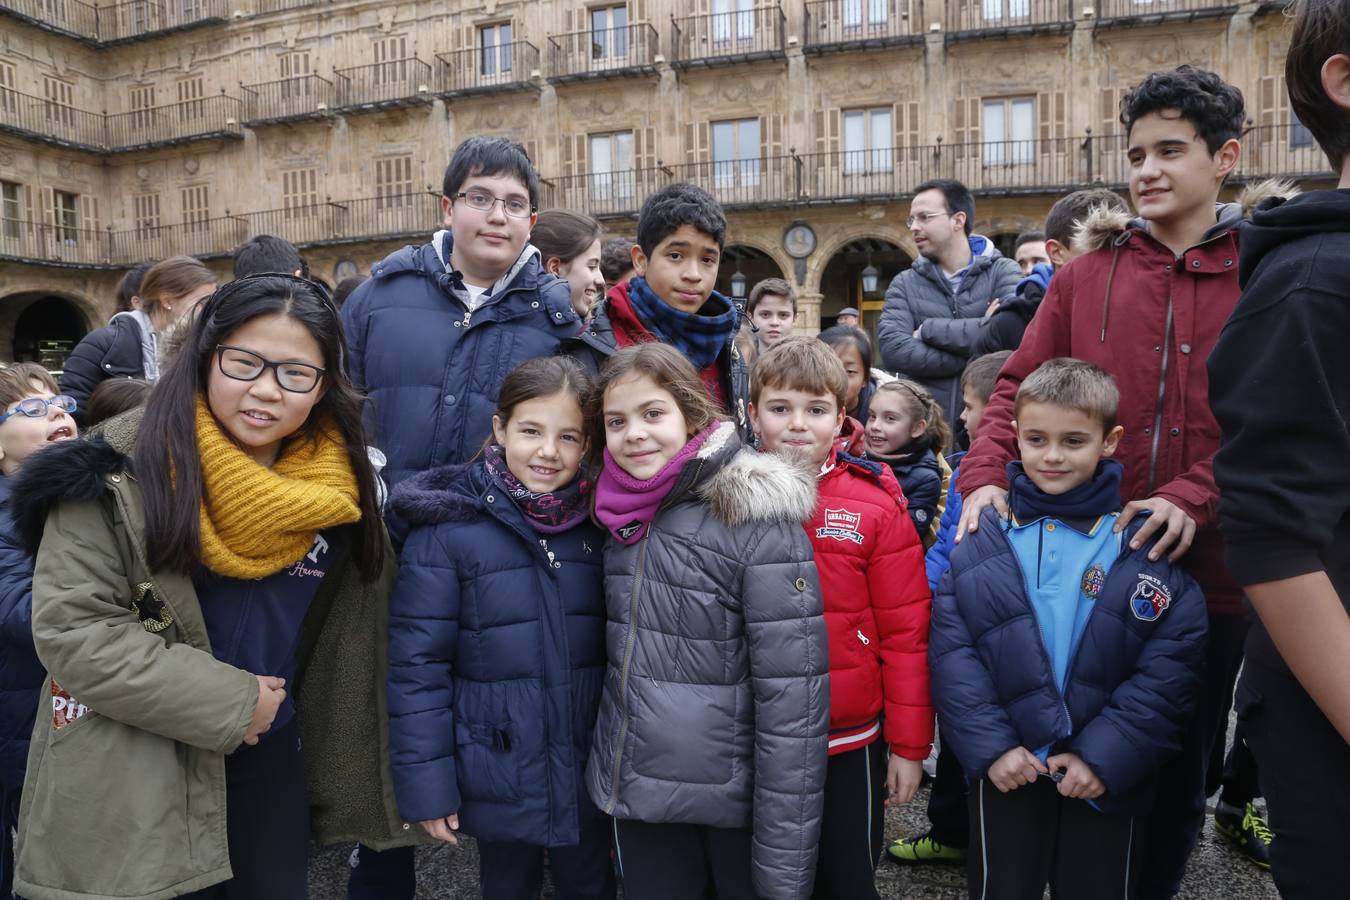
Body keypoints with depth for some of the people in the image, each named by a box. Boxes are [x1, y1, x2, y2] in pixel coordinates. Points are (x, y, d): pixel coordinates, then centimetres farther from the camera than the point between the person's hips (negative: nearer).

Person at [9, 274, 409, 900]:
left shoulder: (339, 489, -3)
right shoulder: (122, 468, -15)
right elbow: (72, 628, -17)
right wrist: (229, 703, -17)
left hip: (272, 761, 4)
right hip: (128, 772, -4)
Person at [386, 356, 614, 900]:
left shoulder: (599, 524, -2)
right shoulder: (448, 530, -13)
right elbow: (417, 665, -12)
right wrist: (426, 784, -11)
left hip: (593, 771, 3)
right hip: (500, 778, -3)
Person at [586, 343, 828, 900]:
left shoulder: (757, 518, -18)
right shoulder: (621, 512, 1)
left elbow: (793, 700, -19)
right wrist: (616, 779, 13)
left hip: (736, 799, -5)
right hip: (634, 789, 5)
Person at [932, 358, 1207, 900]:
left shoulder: (1145, 541, -7)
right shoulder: (985, 536, -5)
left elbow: (1173, 663, -11)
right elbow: (950, 649, -8)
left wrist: (1106, 755, -16)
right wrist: (989, 744, -15)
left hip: (1109, 778, 0)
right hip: (1005, 771, 1)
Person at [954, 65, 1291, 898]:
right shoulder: (1088, 273, 5)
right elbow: (1019, 386, 3)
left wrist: (1195, 499, -20)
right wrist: (985, 477, -12)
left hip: (1207, 565, -1)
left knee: (1181, 760, 16)